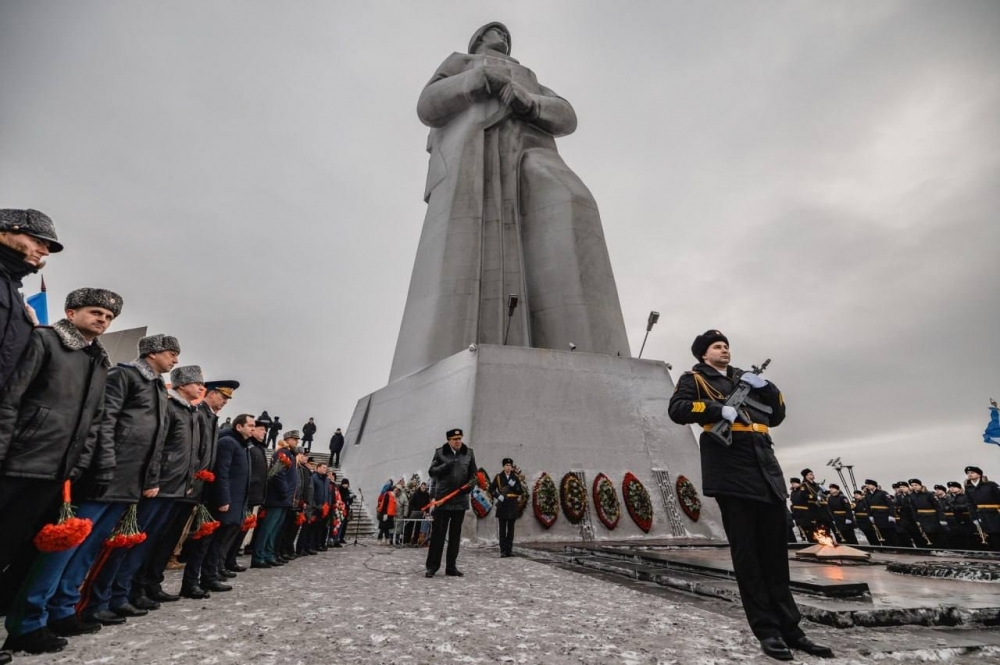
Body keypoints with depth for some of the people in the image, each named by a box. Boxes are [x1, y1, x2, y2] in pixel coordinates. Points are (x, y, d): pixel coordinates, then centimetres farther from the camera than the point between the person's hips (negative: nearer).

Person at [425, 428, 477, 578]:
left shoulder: (469, 453, 5)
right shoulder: (440, 452, 0)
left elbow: (473, 473, 11)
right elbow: (431, 471, 0)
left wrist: (470, 484, -8)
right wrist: (446, 465, -16)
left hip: (460, 499, 2)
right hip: (443, 499, -2)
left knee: (455, 535, 10)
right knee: (438, 533, 2)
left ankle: (451, 567, 21)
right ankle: (432, 566, 13)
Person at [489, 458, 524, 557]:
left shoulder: (515, 478, 8)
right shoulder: (498, 477, 3)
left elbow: (521, 491, 5)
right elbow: (491, 489, 4)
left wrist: (514, 485, -12)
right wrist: (498, 496, -10)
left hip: (512, 506, 2)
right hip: (502, 506, -2)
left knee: (511, 529, 7)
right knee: (502, 529, -2)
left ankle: (509, 550, 15)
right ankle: (503, 551, 3)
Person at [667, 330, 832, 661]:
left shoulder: (746, 378, 24)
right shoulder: (694, 378, 6)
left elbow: (777, 416, 21)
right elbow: (677, 409, -11)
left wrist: (767, 388, 4)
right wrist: (719, 410, -20)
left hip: (765, 468, 6)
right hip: (731, 471, -6)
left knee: (775, 553, 11)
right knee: (747, 553, 0)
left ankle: (789, 627, 21)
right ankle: (767, 630, 9)